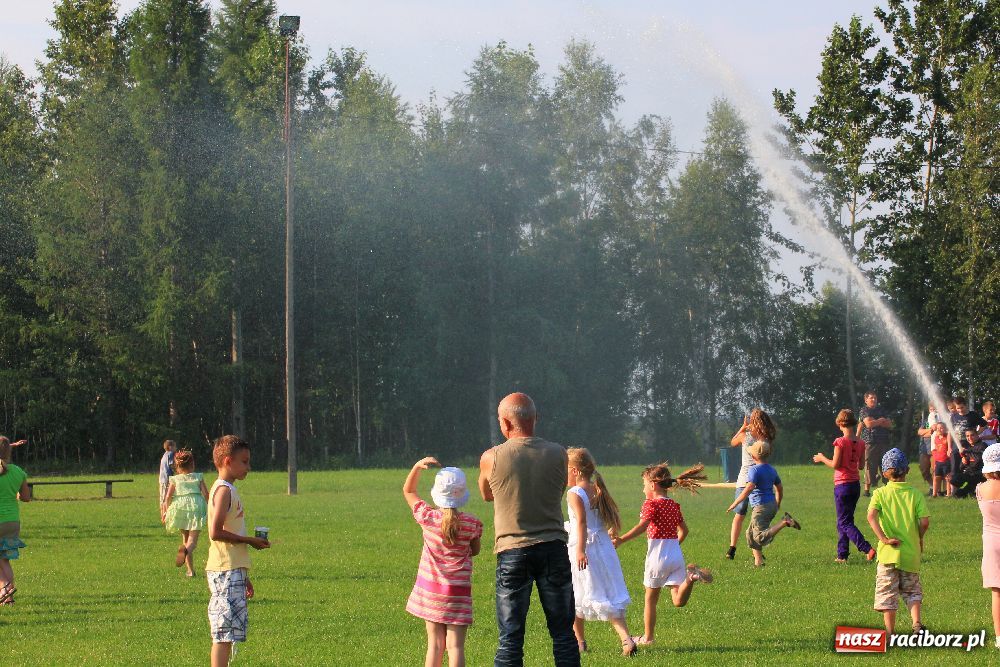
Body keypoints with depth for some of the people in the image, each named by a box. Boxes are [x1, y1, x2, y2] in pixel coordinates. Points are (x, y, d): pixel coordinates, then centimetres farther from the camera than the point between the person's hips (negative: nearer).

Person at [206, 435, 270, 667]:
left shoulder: (228, 490, 19)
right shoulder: (224, 490, -11)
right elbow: (216, 532, -21)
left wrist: (243, 578, 24)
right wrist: (250, 541, -13)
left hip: (232, 571, 10)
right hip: (226, 571, -10)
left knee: (224, 634, 10)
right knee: (225, 631, -11)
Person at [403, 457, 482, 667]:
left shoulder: (428, 517, -7)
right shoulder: (472, 524, -8)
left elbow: (408, 491, 9)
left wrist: (418, 466, -2)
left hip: (430, 589, 2)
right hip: (458, 591, -2)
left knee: (435, 644, 9)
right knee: (455, 645, -4)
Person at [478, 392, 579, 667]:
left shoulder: (491, 458, -5)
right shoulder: (558, 454, 0)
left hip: (512, 551, -2)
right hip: (553, 549, 2)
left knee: (510, 638, 2)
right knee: (563, 634, 8)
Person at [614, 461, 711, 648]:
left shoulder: (651, 504, -8)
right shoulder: (674, 505, 13)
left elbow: (642, 526, -24)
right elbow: (684, 530, 21)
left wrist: (620, 540, -26)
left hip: (658, 556, -6)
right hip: (676, 554, 6)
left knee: (651, 599, 10)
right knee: (679, 601, 0)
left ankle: (648, 637, 17)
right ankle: (691, 576, -23)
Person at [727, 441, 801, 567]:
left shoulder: (755, 470, -12)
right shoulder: (772, 470, 13)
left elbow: (749, 488, -23)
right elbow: (779, 489, 22)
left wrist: (735, 503, -19)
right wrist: (778, 504, 37)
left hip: (761, 507, -9)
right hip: (772, 505, 9)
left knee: (761, 537, -16)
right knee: (751, 534, 16)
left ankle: (785, 522, -23)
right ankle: (758, 561, 13)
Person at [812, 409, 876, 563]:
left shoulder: (840, 442, -15)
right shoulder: (860, 443, 2)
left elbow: (835, 465, -15)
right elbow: (861, 465, 8)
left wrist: (822, 458, 2)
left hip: (842, 485, -6)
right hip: (856, 484, 6)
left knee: (845, 523, -3)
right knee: (843, 522, 17)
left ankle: (867, 549, -18)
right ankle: (842, 554, 18)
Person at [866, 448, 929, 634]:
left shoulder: (880, 493, -2)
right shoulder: (915, 494, -1)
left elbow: (871, 516, -19)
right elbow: (925, 521, -10)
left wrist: (883, 538, -17)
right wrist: (919, 539, 8)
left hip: (888, 552, -1)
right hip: (911, 552, 1)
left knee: (887, 593, 6)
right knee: (912, 590, 16)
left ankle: (889, 632, 4)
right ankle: (916, 622, -5)